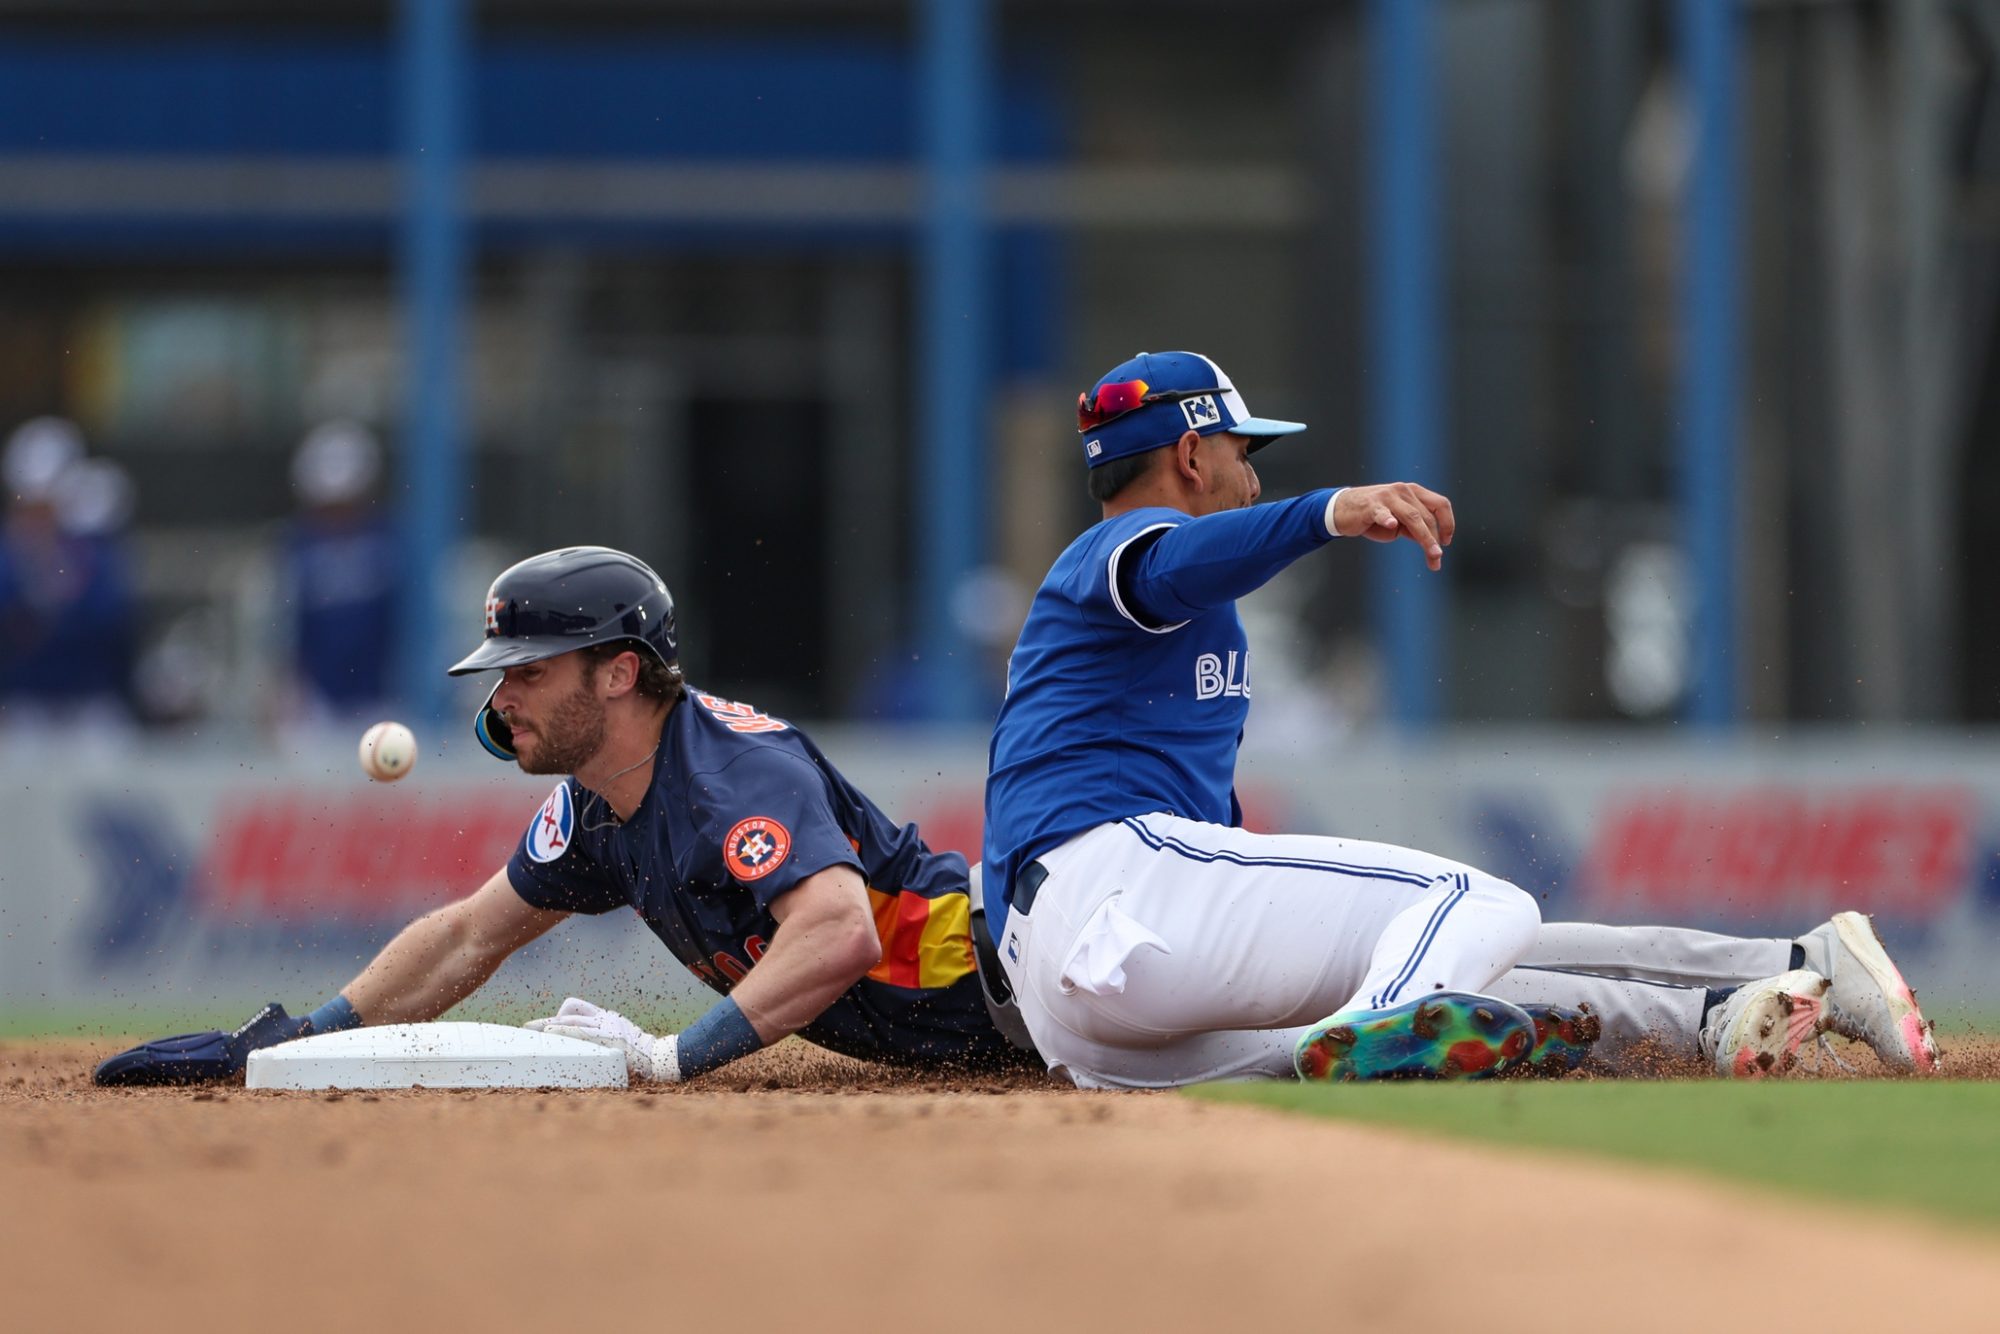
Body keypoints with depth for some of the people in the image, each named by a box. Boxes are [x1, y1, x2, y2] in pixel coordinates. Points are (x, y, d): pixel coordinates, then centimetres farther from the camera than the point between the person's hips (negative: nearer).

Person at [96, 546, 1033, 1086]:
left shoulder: (737, 772, -25)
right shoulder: (596, 804, 6)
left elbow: (839, 935, -40)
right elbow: (469, 937, 19)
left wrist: (670, 1058, -39)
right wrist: (281, 1041, 13)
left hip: (980, 975, -7)